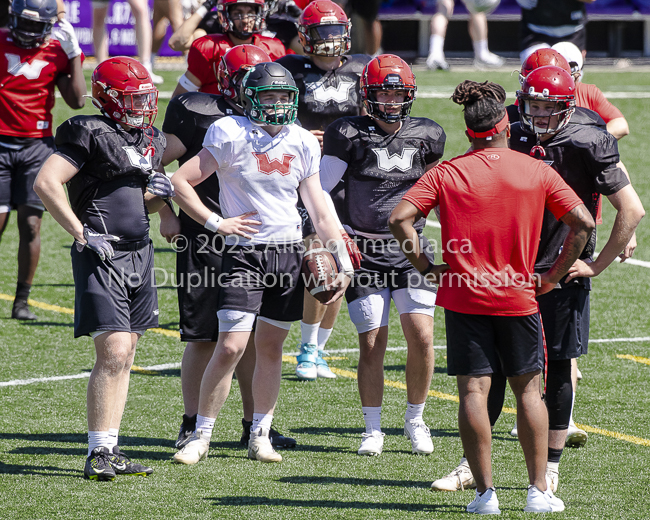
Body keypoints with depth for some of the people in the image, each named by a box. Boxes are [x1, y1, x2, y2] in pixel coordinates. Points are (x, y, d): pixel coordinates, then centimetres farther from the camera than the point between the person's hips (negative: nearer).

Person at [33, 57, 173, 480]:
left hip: (140, 254, 8)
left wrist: (156, 194, 3)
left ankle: (110, 449, 12)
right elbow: (46, 183, -16)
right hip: (102, 255, -8)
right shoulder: (90, 133, -9)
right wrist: (81, 233, -16)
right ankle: (99, 454, -9)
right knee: (113, 353, -13)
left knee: (123, 356, 8)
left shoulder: (151, 142, 15)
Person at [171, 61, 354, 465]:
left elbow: (319, 211, 12)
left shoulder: (303, 144, 7)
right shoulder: (231, 135, -7)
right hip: (245, 253, -4)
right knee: (231, 347, -10)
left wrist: (342, 260, 8)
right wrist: (217, 223, -11)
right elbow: (181, 182, -6)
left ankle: (260, 436, 18)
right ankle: (201, 437, 0)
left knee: (271, 347, 9)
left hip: (290, 254, 4)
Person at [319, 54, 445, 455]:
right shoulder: (349, 135, -6)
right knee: (372, 344, 0)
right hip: (365, 253, -2)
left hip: (410, 250, 2)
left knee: (422, 337, -8)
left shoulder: (425, 136, 4)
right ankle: (373, 429, 15)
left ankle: (415, 419, 12)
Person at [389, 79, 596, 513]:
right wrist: (555, 274, 5)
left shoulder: (446, 174, -2)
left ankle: (485, 491, 0)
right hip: (518, 296, 1)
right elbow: (583, 223, -3)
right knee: (528, 388, 11)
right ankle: (539, 490, 11)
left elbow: (401, 219, -12)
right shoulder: (538, 172, -1)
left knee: (473, 391, 1)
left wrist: (425, 266, -2)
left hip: (464, 298, -1)